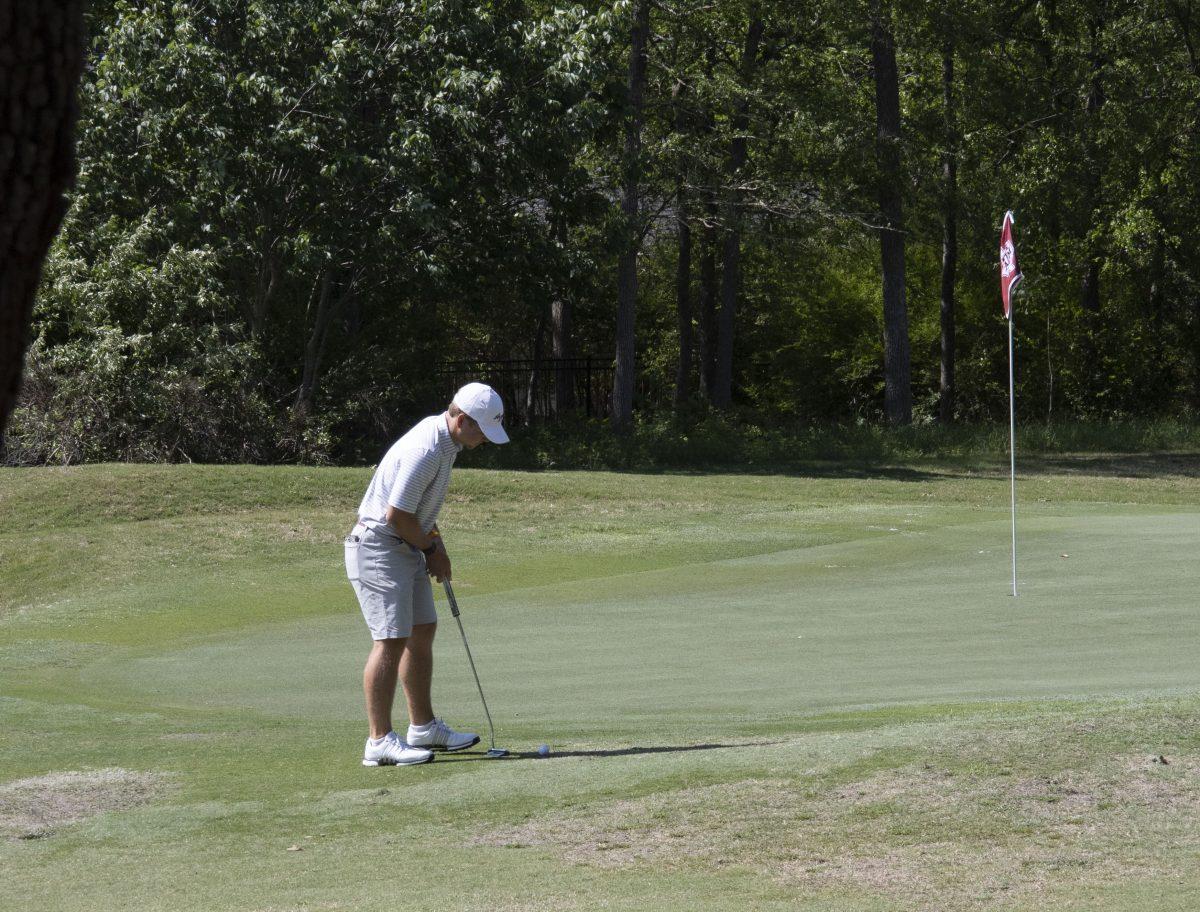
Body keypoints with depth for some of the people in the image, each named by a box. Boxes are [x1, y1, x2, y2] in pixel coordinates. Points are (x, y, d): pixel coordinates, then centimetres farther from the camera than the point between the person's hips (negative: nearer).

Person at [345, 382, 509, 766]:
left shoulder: (445, 441, 9)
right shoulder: (425, 450, -25)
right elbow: (396, 515, -23)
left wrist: (435, 542, 10)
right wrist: (431, 548, -7)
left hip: (407, 547, 11)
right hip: (378, 547, -11)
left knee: (422, 633, 14)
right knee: (391, 640, -13)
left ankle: (424, 728, 23)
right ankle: (380, 741, -14)